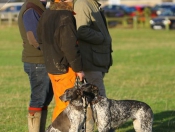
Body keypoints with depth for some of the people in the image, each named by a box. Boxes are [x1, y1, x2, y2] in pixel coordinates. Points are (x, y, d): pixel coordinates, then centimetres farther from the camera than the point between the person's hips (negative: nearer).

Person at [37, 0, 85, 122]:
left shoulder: (46, 15, 9)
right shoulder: (66, 17, -19)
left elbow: (41, 41, 18)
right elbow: (70, 47, -22)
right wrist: (78, 68, -14)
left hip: (51, 67, 9)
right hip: (66, 69, -9)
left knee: (61, 104, 16)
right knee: (68, 105, -2)